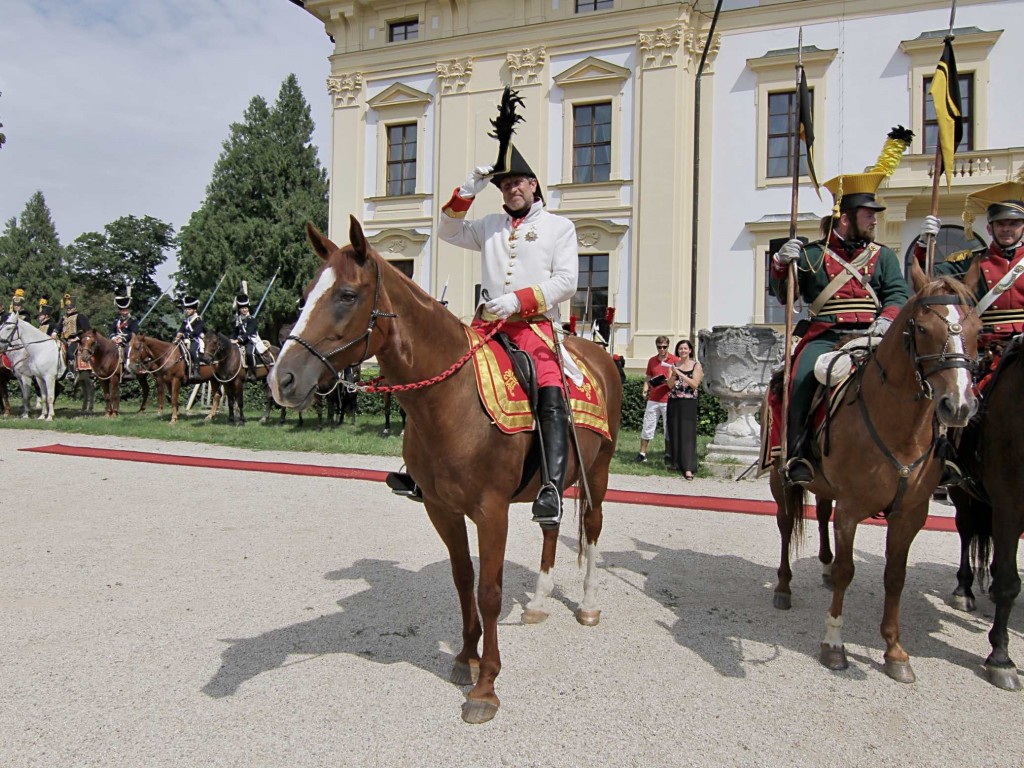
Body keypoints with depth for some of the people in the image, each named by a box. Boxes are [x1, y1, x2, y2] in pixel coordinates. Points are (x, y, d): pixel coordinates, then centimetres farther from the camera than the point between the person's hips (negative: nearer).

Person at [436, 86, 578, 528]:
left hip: (535, 324, -4)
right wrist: (467, 191, 6)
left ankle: (552, 490, -32)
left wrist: (518, 299, -15)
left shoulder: (559, 226, 10)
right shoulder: (490, 226, 22)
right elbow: (447, 232, 19)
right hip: (486, 323, 4)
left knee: (551, 399, -26)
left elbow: (565, 281, -2)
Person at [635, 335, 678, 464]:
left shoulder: (675, 360, -1)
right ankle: (642, 454, 9)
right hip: (653, 400, 3)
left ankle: (668, 455, 13)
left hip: (668, 400, -3)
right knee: (647, 427, 3)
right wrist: (645, 389, -3)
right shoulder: (652, 361, 11)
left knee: (669, 429, 3)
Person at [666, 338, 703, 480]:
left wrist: (680, 374, -15)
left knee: (687, 434, -7)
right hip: (674, 403, 3)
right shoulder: (674, 365, 9)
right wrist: (674, 374, -15)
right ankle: (676, 461, 21)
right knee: (674, 432, 7)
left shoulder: (696, 365, 1)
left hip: (688, 404, -3)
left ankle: (688, 468, -10)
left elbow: (695, 384, -11)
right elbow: (670, 385, 1)